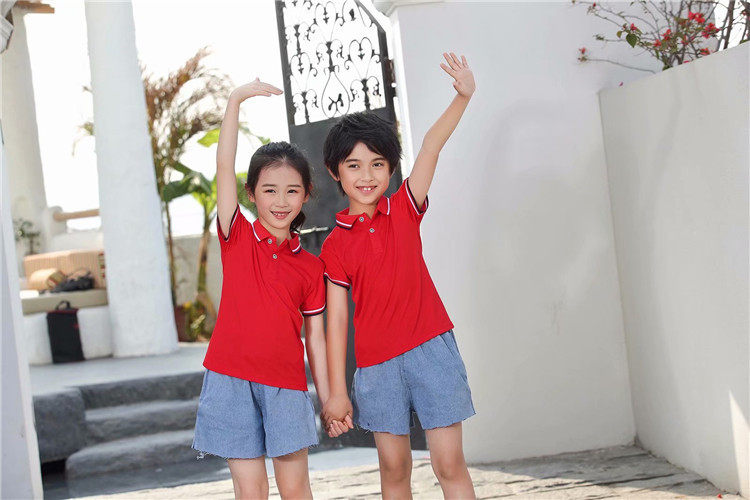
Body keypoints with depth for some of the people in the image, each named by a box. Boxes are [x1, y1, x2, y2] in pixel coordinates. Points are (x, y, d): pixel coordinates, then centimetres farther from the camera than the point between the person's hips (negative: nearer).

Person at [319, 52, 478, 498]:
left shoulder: (405, 209, 4)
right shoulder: (334, 246, 3)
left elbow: (432, 145, -7)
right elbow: (337, 319, 1)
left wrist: (463, 97, -17)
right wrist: (337, 392, -2)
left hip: (430, 347, 0)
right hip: (377, 362, 1)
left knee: (450, 462, -2)